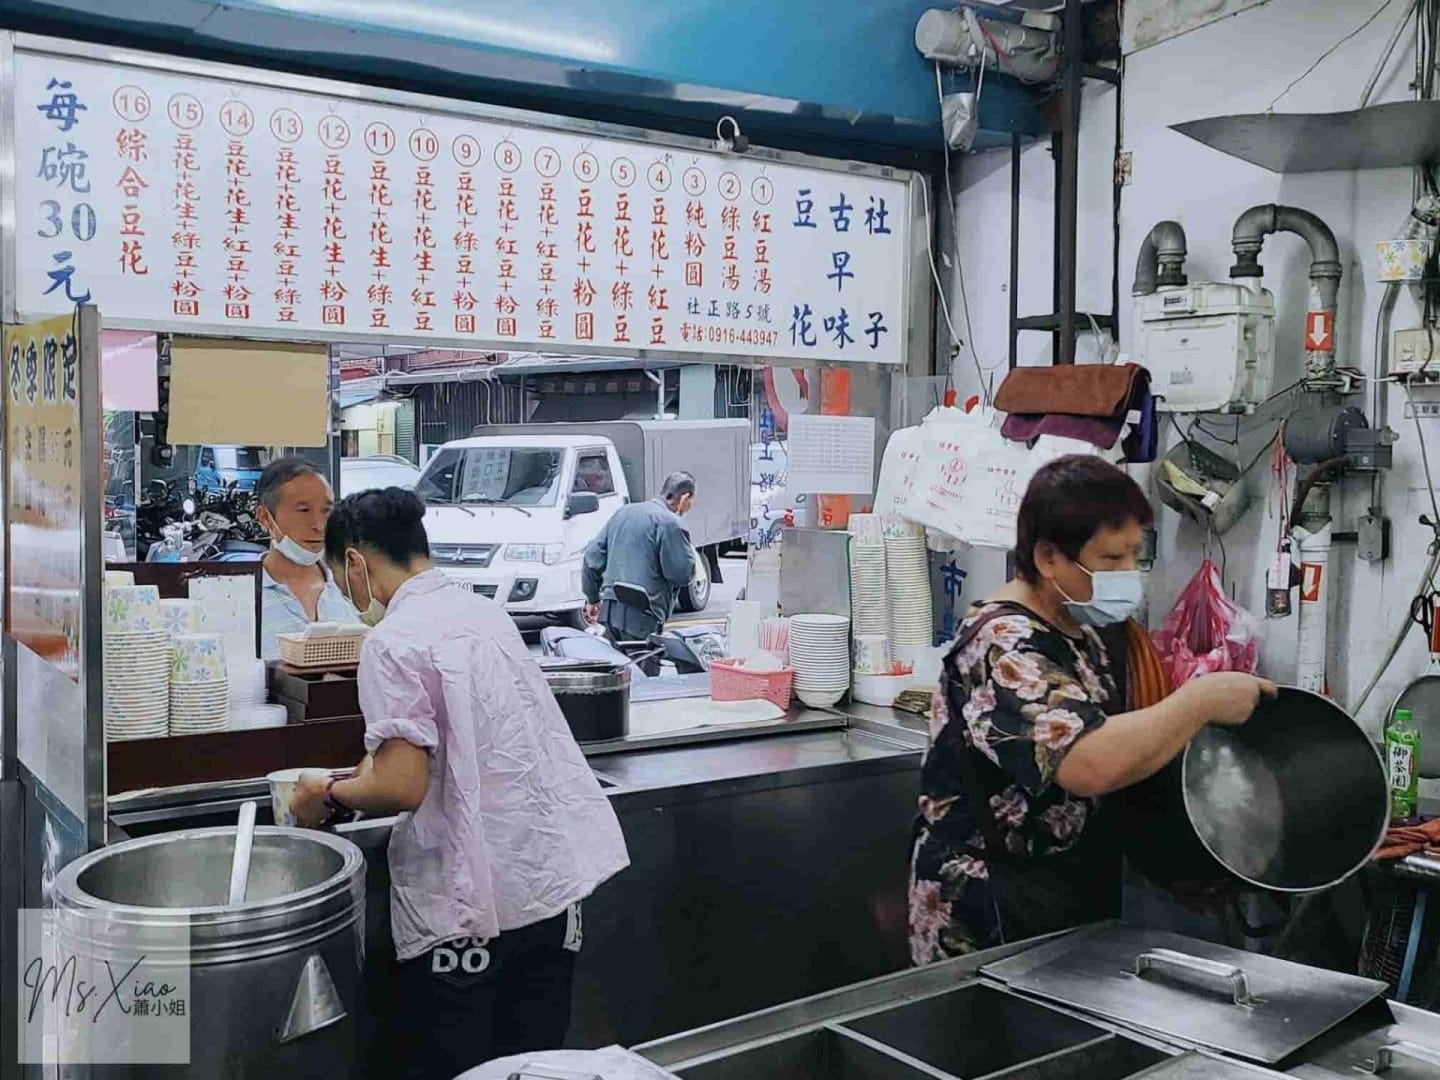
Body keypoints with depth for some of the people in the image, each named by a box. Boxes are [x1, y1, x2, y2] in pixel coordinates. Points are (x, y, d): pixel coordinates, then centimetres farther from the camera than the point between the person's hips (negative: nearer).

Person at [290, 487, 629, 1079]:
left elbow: (402, 786, -20)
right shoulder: (485, 612, 11)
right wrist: (367, 772, 24)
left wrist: (331, 796, -1)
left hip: (473, 901, -7)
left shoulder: (394, 641, -14)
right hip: (553, 878, 8)